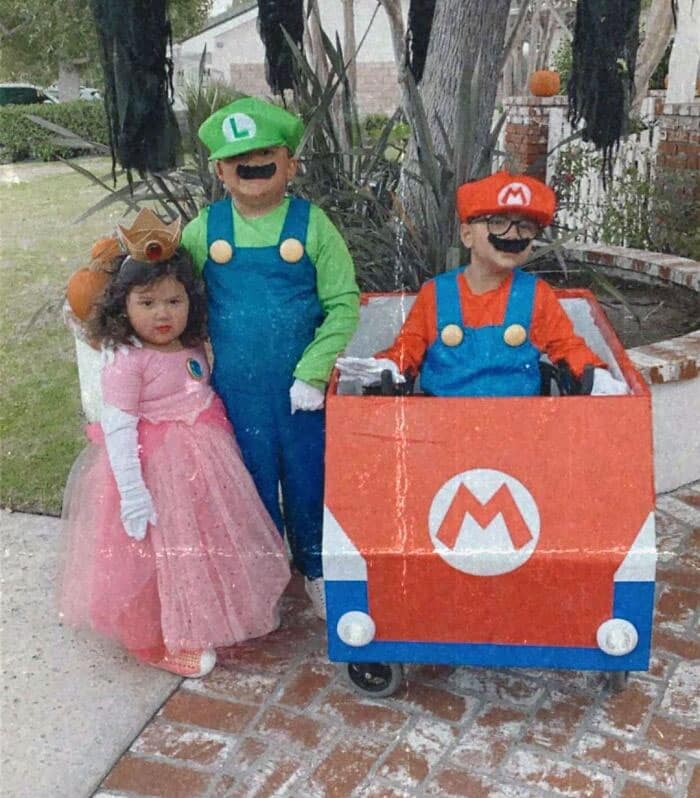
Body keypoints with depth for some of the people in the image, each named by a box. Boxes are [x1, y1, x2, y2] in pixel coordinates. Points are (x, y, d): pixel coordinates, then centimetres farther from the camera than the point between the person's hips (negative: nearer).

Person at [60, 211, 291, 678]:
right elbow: (117, 430, -22)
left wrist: (224, 451, 17)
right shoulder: (126, 362, -19)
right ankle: (164, 642, 25)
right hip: (155, 468, -7)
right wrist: (132, 492, -25)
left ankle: (210, 619, 44)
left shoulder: (194, 350, 3)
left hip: (202, 461, 8)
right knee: (161, 557, 5)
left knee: (209, 544, 21)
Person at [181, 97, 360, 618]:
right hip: (235, 390, 2)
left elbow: (344, 304, -9)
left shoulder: (311, 223, -7)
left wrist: (313, 373, -14)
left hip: (300, 387, -1)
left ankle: (317, 571, 36)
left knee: (309, 481, 12)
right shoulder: (204, 228, -1)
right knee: (252, 483, 16)